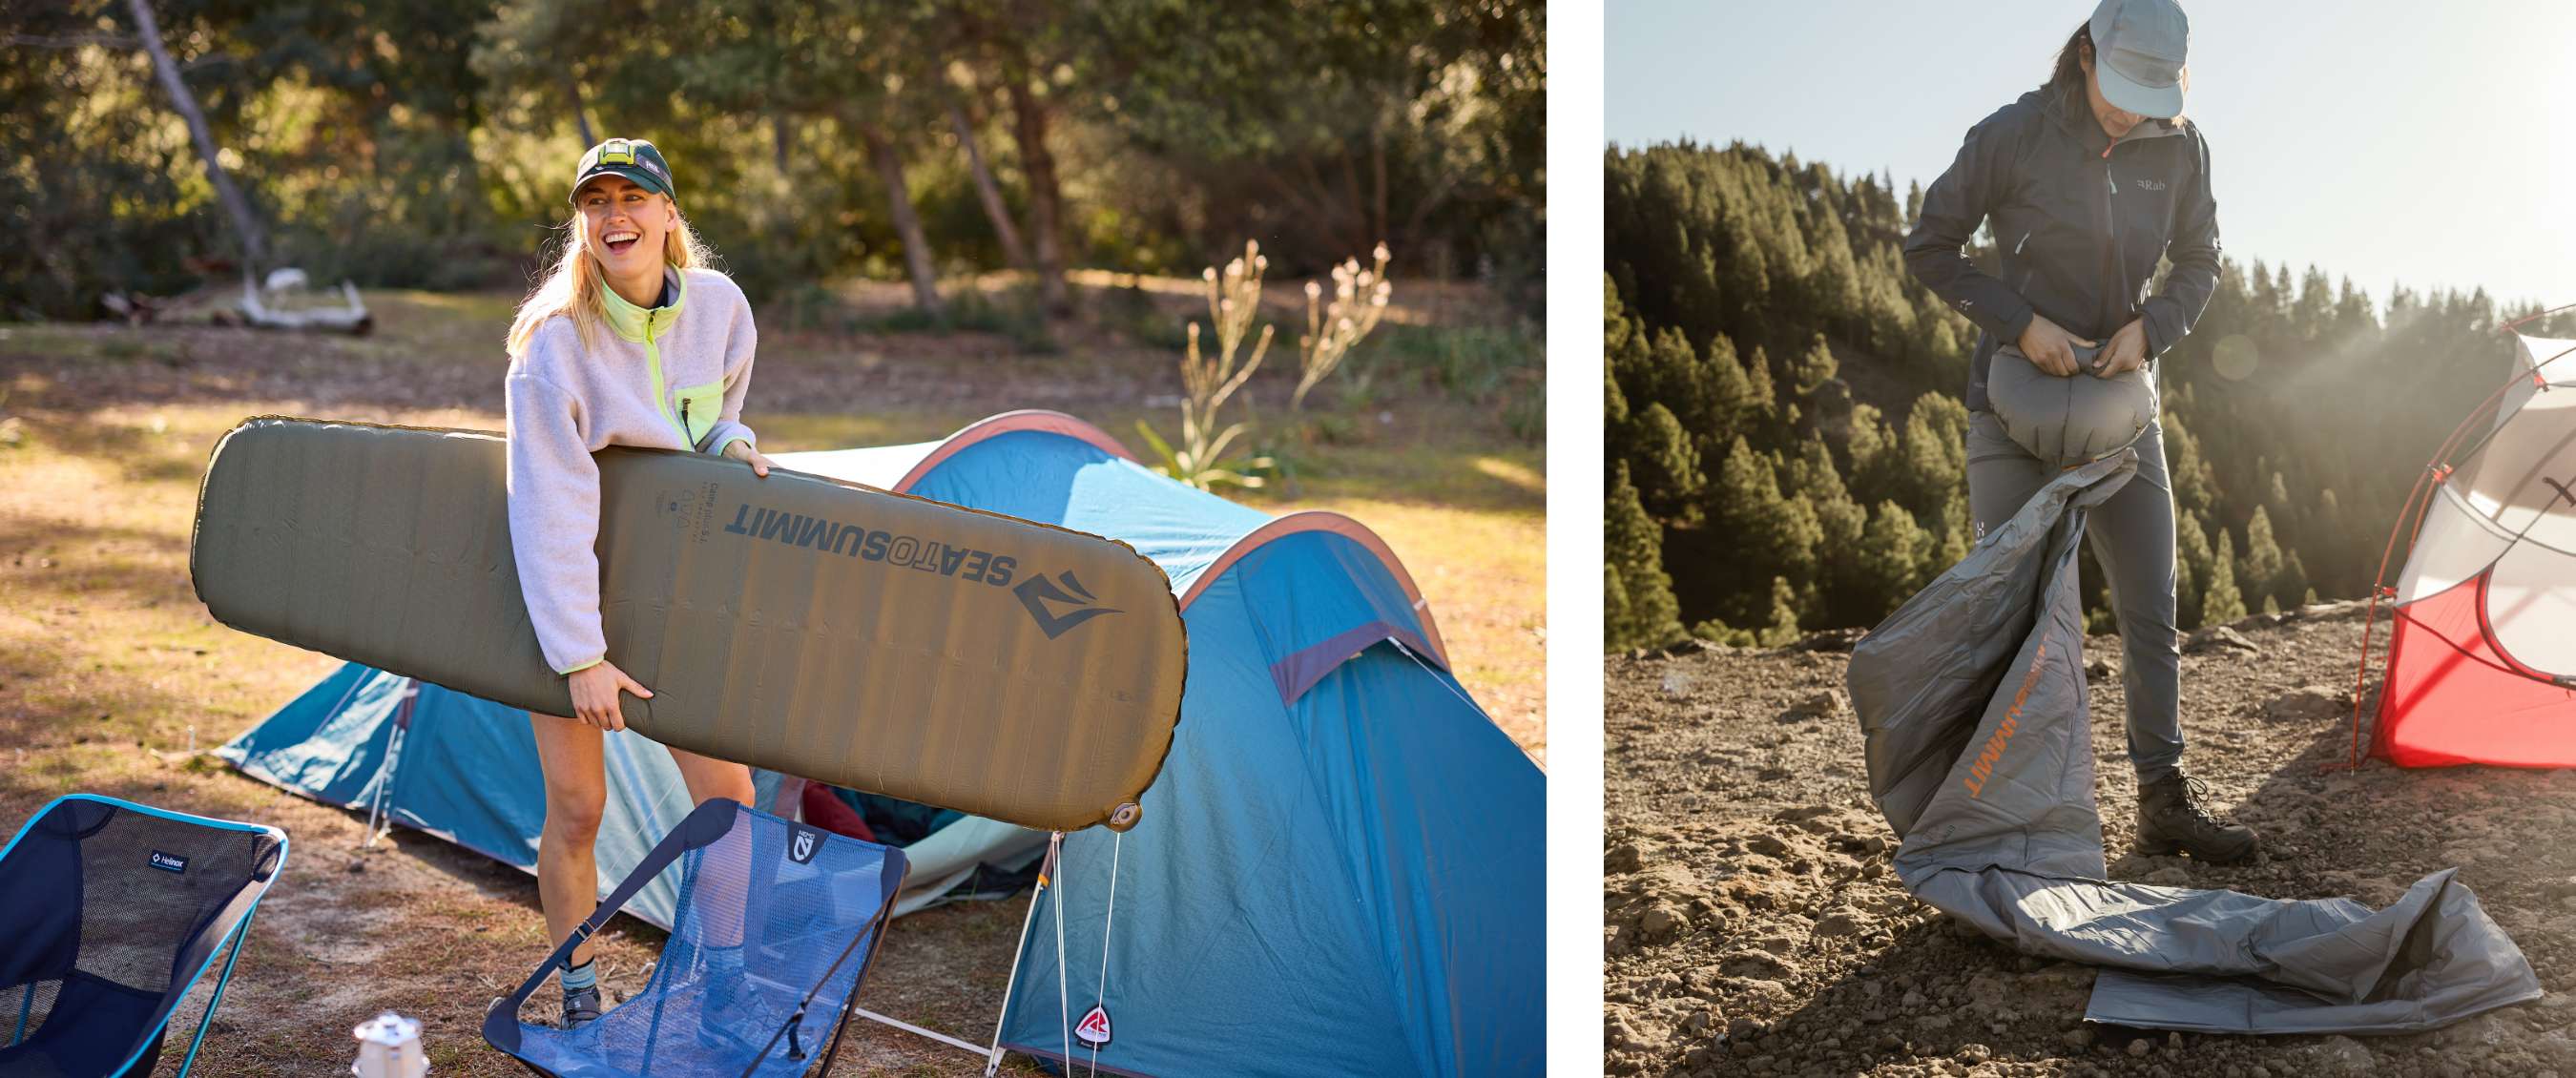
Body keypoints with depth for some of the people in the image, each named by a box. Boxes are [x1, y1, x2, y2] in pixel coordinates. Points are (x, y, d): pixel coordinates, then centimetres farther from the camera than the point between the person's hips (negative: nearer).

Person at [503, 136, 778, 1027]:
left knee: (727, 794, 0)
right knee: (575, 805, 2)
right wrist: (580, 658, -25)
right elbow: (549, 513, -24)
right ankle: (578, 996, 22)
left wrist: (732, 443, -10)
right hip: (568, 592, -3)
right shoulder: (554, 344, -22)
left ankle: (730, 987, 17)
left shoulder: (719, 308, -8)